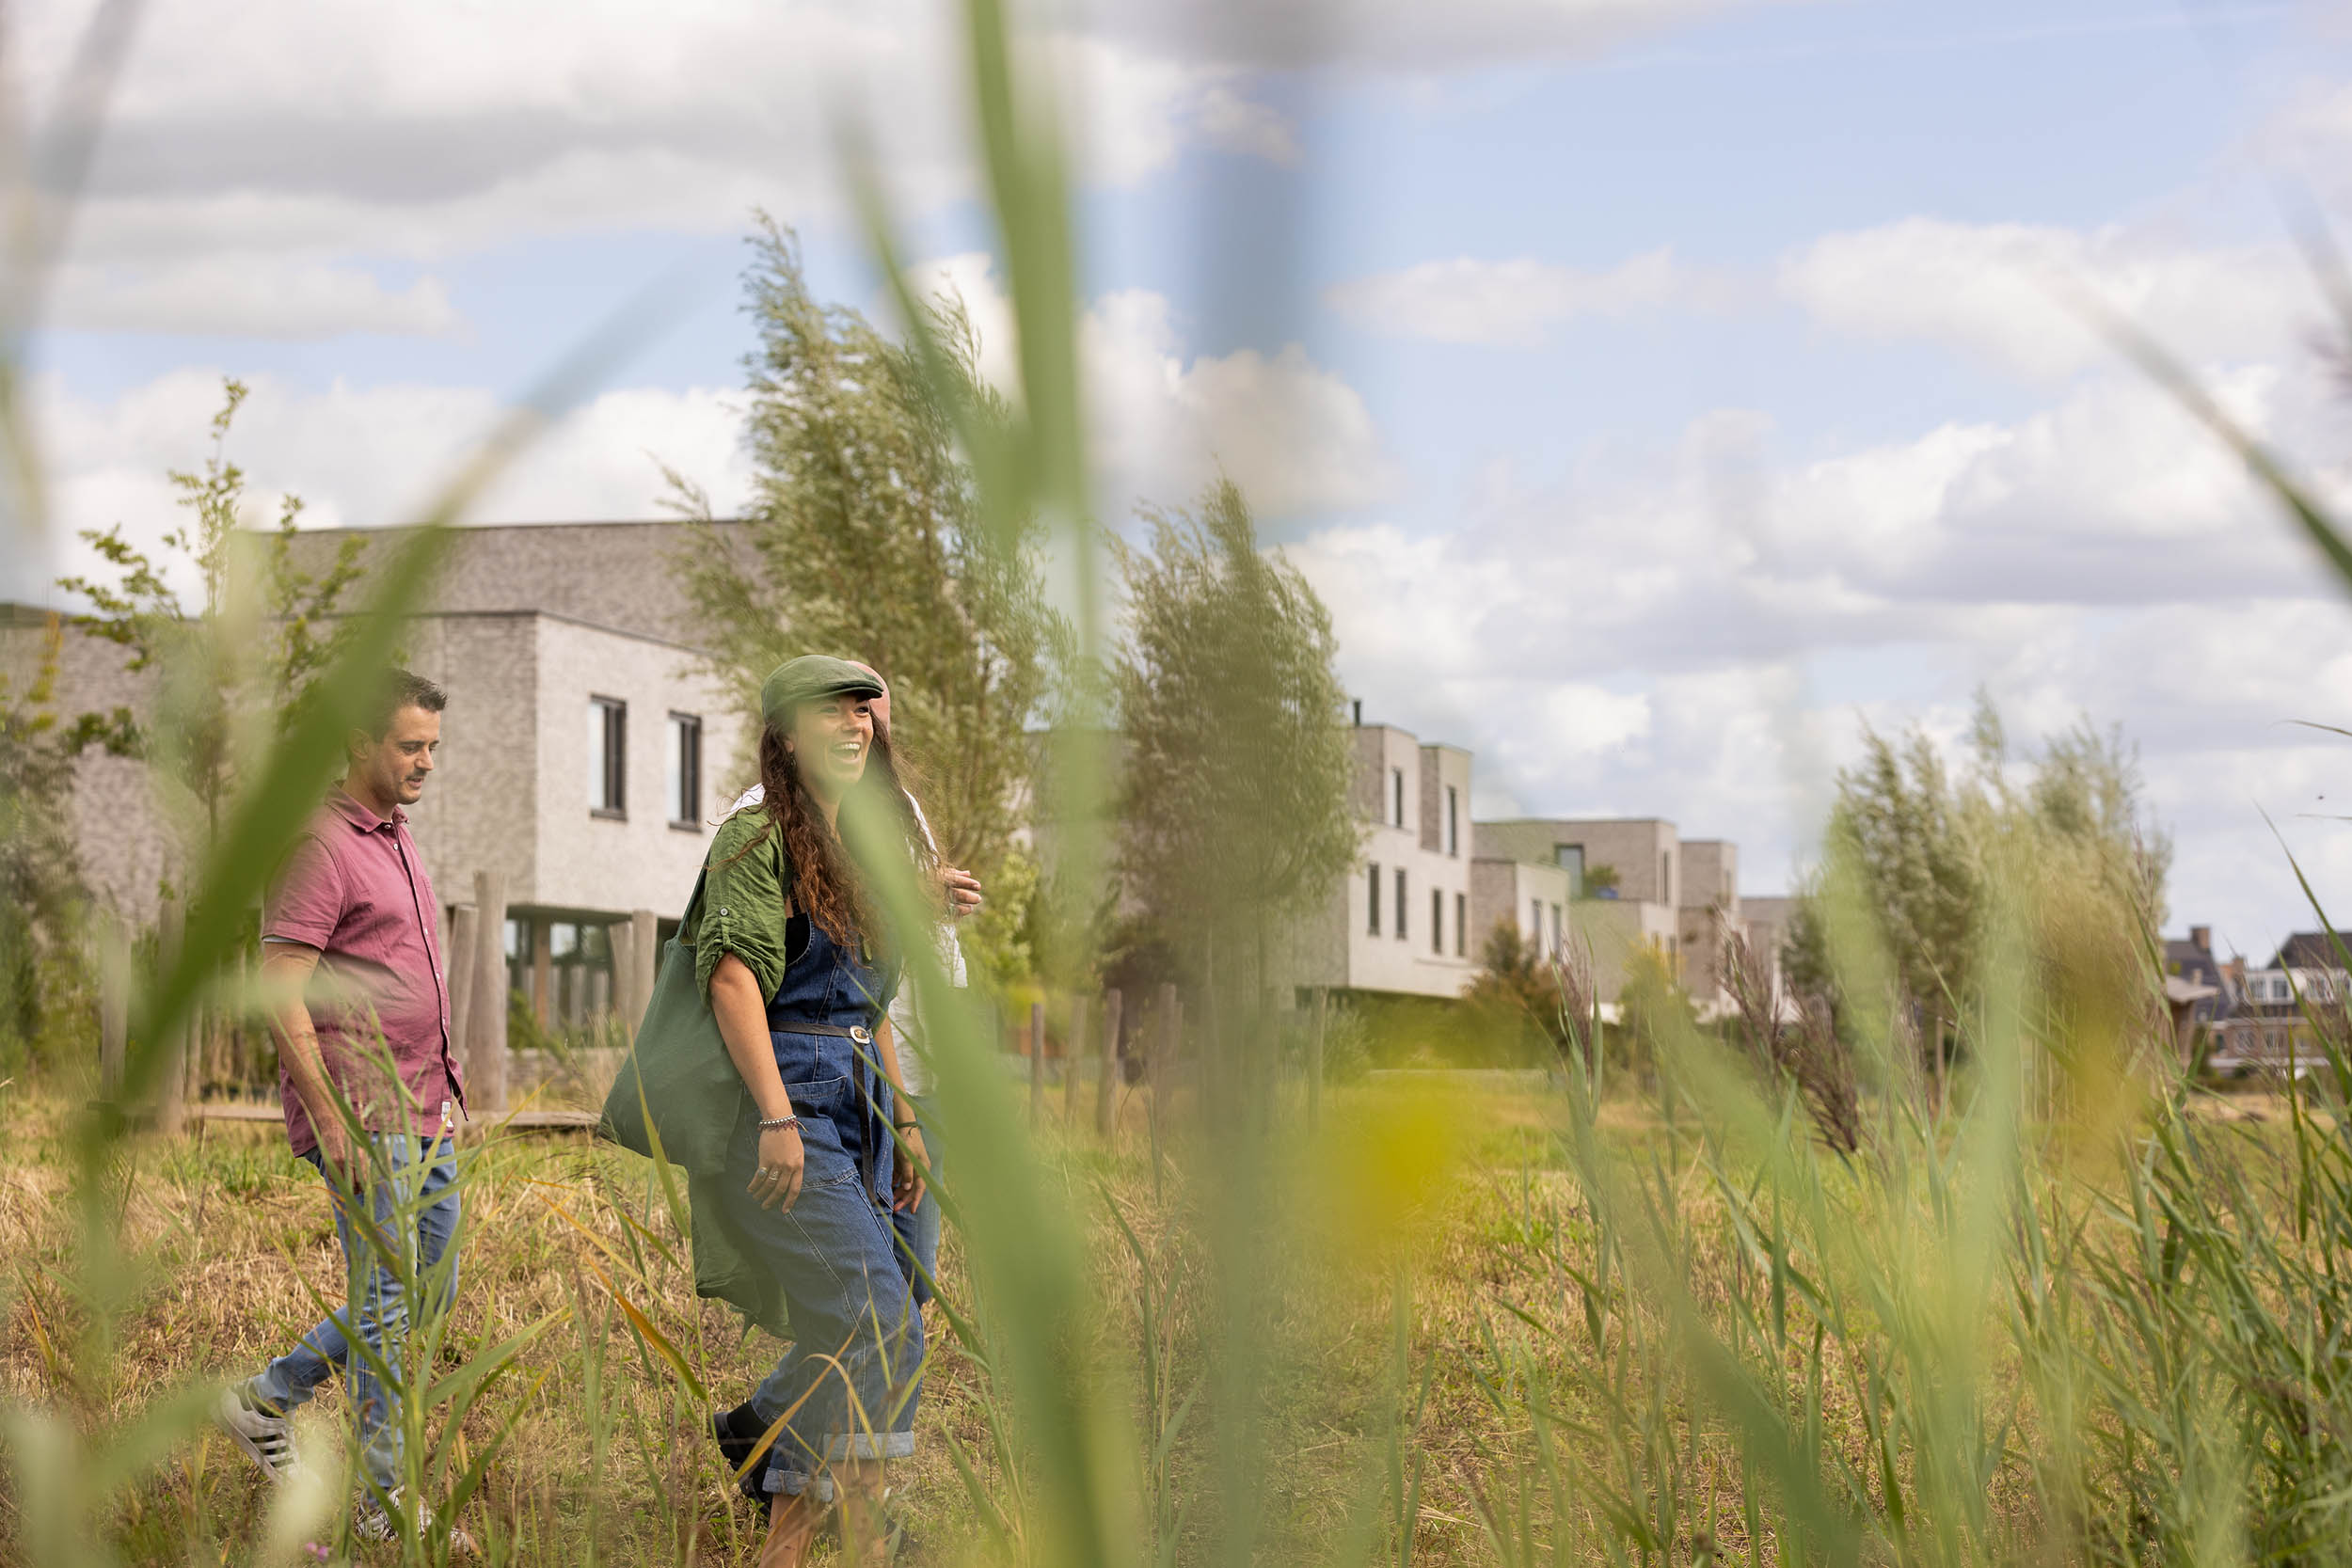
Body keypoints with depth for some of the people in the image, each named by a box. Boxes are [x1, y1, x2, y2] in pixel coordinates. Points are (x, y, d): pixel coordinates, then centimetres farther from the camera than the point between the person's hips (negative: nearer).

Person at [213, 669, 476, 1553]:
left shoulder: (394, 839, 16)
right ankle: (383, 1501, 3)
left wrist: (444, 1094, 20)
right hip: (359, 1114, -9)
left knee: (430, 1291, 14)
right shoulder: (320, 845, -13)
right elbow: (280, 990, -18)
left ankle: (266, 1402, 25)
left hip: (422, 1109, 9)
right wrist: (330, 1120, -21)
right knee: (388, 1298, -5)